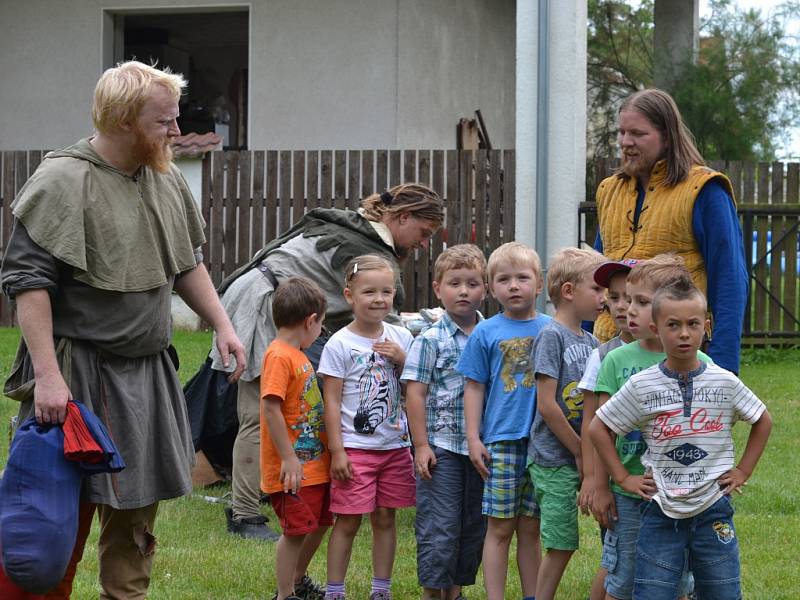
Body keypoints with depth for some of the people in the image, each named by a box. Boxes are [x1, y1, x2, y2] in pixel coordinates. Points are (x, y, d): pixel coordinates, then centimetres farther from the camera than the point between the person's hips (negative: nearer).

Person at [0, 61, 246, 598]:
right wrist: (47, 375, -24)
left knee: (138, 506, 12)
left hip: (147, 373, 7)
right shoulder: (63, 182, -15)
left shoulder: (166, 179, 9)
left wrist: (222, 325, 14)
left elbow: (187, 262, 24)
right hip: (78, 374, -7)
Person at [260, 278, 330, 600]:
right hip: (295, 467, -10)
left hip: (315, 462, 10)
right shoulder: (279, 356, -17)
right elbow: (271, 407, -23)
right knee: (296, 530, -5)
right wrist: (288, 458, -23)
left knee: (319, 522, 19)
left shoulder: (297, 355, 13)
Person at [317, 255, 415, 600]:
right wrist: (337, 451, -11)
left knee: (385, 518, 10)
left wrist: (402, 360, -8)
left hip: (395, 446, 4)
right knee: (348, 521, -1)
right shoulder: (340, 344, -7)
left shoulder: (400, 339, 6)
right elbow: (332, 400, -7)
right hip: (355, 448, -4)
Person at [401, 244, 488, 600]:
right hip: (441, 447, -4)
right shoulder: (430, 340, -6)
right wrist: (421, 445, -11)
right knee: (440, 527, -4)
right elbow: (415, 394, -7)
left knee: (474, 526, 11)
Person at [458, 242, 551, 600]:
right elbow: (474, 387, 3)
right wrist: (474, 438, -2)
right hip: (500, 441, -2)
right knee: (500, 529, 2)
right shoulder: (486, 333, 1)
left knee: (531, 529, 10)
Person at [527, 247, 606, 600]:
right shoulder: (551, 336, -10)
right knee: (561, 544, -5)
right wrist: (580, 451, -9)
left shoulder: (590, 342, 13)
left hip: (583, 457, 6)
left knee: (564, 544, 7)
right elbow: (546, 405, -15)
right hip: (555, 459, -6)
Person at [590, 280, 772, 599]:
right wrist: (623, 477, 1)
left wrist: (743, 471, 7)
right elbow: (598, 427, 5)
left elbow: (763, 420, 13)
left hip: (713, 510, 1)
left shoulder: (725, 383, -2)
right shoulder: (641, 386, -5)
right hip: (661, 512, -1)